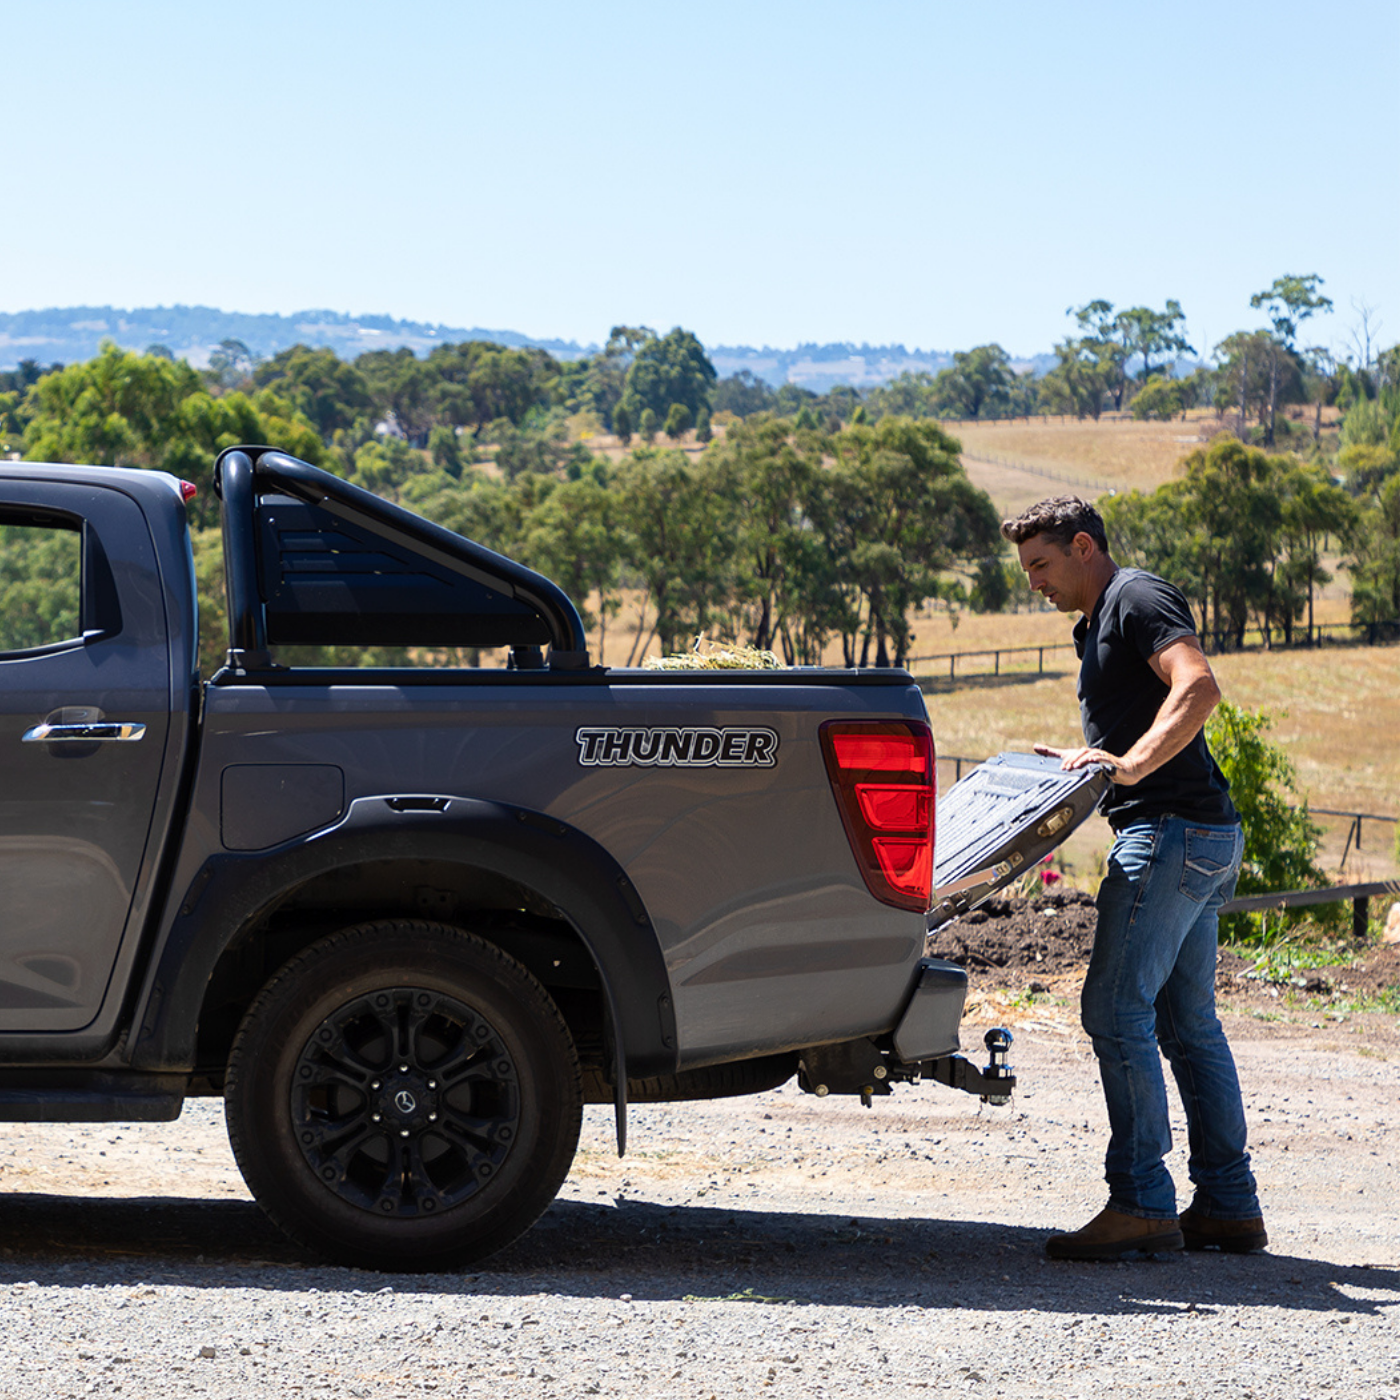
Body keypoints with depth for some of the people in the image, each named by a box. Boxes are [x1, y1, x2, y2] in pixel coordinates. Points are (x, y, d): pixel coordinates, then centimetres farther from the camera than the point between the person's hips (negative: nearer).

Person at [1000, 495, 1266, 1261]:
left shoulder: (1138, 598, -7)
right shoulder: (1099, 622, 24)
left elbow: (1198, 689, -23)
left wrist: (1129, 765, -31)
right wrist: (1077, 762, 22)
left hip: (1174, 829, -11)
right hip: (1204, 837, 11)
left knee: (1117, 1009, -12)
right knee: (1187, 1022, 11)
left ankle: (1142, 1204, -12)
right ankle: (1227, 1205, 13)